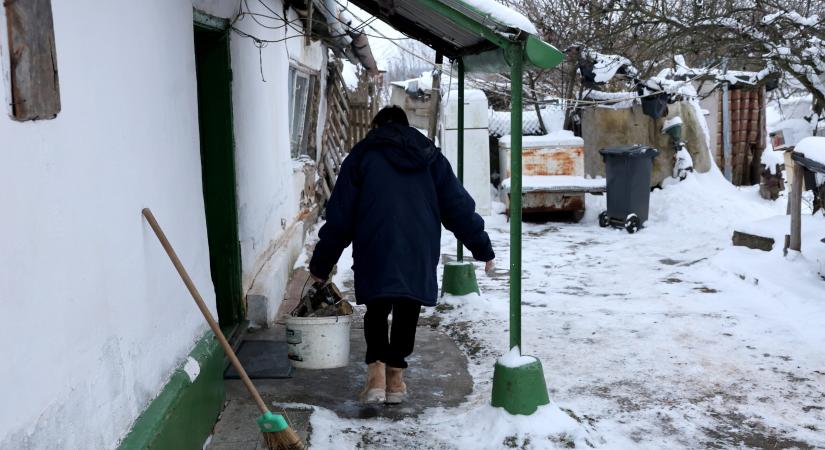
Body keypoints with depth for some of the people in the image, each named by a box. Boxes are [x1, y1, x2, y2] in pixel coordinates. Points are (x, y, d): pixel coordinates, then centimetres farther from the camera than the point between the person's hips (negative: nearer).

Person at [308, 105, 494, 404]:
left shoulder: (363, 155, 9)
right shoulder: (431, 156, 16)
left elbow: (340, 215, 6)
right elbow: (458, 206, 12)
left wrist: (321, 263, 11)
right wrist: (482, 248, 19)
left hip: (375, 251, -2)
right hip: (420, 253, 2)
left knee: (376, 312, 12)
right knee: (406, 314, 15)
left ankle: (377, 369, -7)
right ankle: (395, 376, 19)